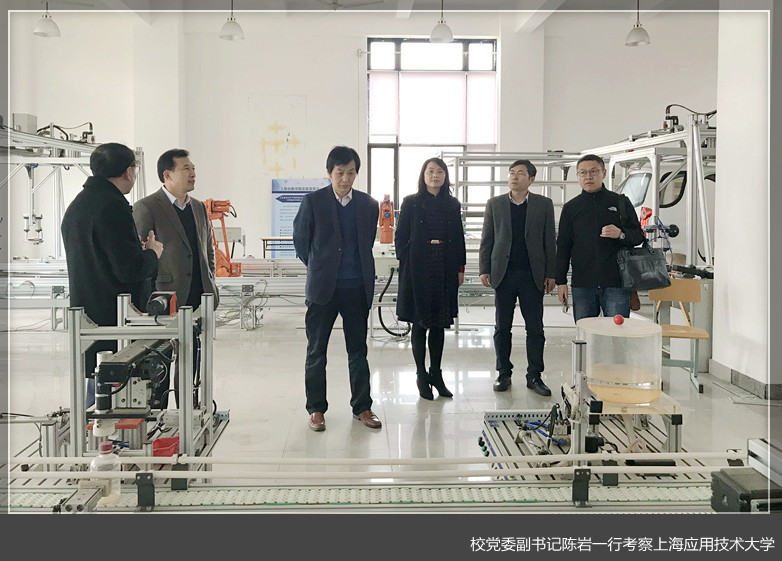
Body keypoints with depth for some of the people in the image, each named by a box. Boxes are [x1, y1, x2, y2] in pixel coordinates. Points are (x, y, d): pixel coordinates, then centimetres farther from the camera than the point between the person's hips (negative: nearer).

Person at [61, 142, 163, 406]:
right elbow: (130, 268, -21)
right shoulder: (112, 206, -16)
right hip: (112, 323, -10)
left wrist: (139, 252, 23)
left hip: (86, 322, 10)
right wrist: (152, 253, -1)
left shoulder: (76, 206, 16)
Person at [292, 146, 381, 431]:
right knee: (316, 351, 5)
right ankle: (316, 409, 16)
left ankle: (361, 407, 20)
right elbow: (300, 240, 5)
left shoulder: (369, 205, 5)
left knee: (358, 350, 9)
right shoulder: (313, 202, -4)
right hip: (323, 288, -2)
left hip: (357, 288, 2)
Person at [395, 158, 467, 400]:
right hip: (418, 269, -3)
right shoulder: (411, 203, 0)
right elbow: (400, 237, 0)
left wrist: (460, 268, 7)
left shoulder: (453, 205, 8)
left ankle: (436, 374, 19)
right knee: (419, 323, 3)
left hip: (445, 271, 3)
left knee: (439, 323, 8)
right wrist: (406, 263, -7)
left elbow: (459, 239, 11)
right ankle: (421, 375, 13)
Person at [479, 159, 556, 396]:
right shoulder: (494, 204, 8)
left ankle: (534, 376, 11)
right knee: (502, 327, 6)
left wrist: (550, 274, 1)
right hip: (503, 274, 1)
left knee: (535, 328, 2)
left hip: (532, 275, -1)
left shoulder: (544, 204, 6)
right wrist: (484, 270, 0)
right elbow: (487, 239, 8)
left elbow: (549, 241, 5)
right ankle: (504, 373, 17)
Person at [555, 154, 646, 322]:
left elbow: (639, 235, 9)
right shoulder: (570, 208, 11)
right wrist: (561, 281, 6)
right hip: (582, 284, 1)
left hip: (616, 283, -1)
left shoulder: (621, 202, 8)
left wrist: (621, 234, -13)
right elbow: (563, 247, 12)